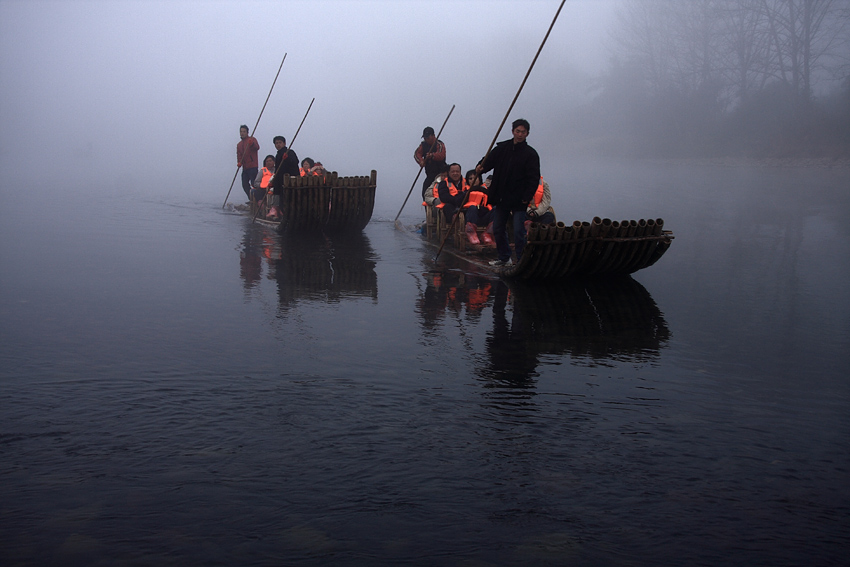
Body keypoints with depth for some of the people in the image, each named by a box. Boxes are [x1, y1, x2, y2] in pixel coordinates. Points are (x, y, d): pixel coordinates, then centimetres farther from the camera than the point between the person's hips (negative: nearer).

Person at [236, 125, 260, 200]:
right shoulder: (239, 144, 22)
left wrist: (252, 144, -41)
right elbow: (239, 155, 14)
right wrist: (239, 162, -8)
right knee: (245, 185, 4)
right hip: (245, 168, 8)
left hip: (253, 166, -8)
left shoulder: (252, 139, 1)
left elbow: (257, 147, -19)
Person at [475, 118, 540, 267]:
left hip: (518, 200, -5)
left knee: (518, 232, -8)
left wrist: (527, 197, -17)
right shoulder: (502, 148, 8)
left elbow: (534, 178, -7)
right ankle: (504, 258, 27)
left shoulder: (530, 154, -3)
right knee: (498, 229, 12)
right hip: (500, 198, 5)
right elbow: (489, 160, 7)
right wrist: (480, 168, -17)